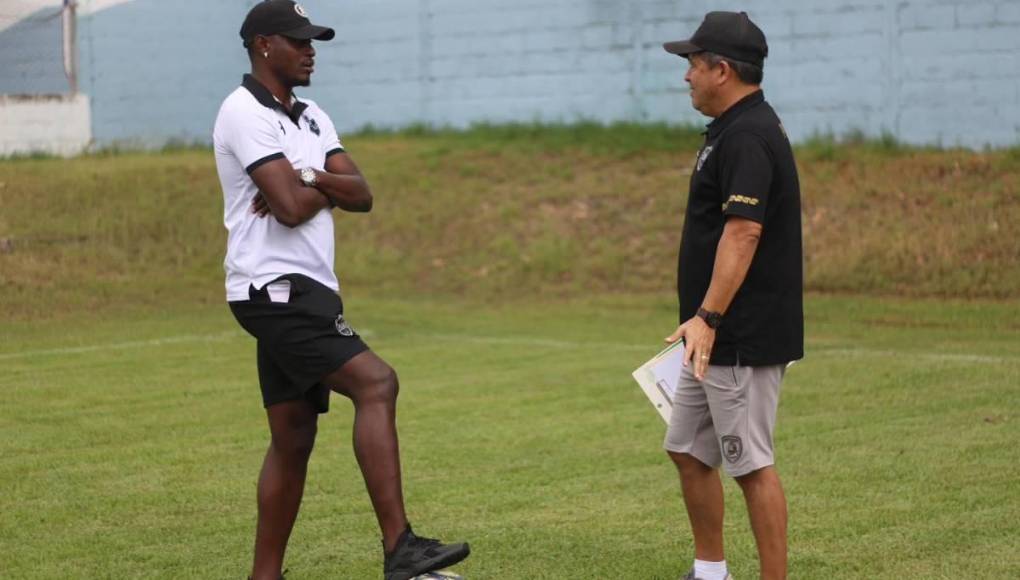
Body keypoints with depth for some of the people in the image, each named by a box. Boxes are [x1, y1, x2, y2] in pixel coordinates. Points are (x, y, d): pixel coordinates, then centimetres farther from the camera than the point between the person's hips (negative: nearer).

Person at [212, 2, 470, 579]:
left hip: (306, 292, 10)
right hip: (275, 288, -10)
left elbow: (362, 196, 8)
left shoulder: (312, 118, 19)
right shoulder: (245, 113, -10)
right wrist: (326, 189, 1)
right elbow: (291, 207, -20)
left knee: (294, 436, 10)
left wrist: (309, 178, -10)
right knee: (376, 383, -22)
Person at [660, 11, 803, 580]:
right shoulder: (735, 130, 15)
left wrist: (707, 316, -32)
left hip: (743, 340, -11)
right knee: (689, 450, 16)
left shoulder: (746, 137, -18)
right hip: (720, 339, 11)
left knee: (752, 464, -6)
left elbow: (743, 232, -27)